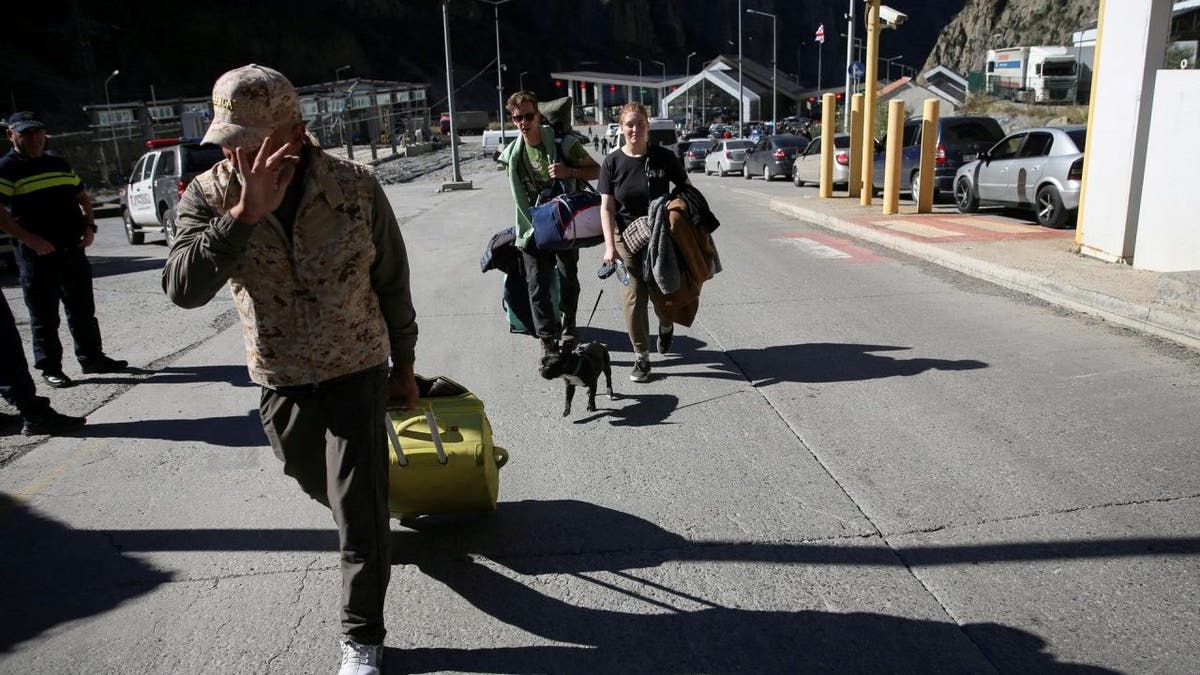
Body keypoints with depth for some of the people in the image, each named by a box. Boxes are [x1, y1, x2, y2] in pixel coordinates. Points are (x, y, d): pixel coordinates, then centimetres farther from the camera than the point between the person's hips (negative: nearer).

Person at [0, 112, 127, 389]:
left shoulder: (60, 165, 14)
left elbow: (82, 197, 23)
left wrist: (89, 226, 7)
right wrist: (29, 238, -23)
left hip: (73, 249, 6)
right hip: (38, 254, -6)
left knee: (83, 310, 13)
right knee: (44, 316, 3)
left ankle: (92, 357, 24)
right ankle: (50, 368, 12)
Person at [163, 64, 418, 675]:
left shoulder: (356, 188, -17)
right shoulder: (209, 196, -14)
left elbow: (392, 283, -4)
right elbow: (183, 288, -29)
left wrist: (404, 366, 4)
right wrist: (245, 214, -40)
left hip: (357, 371, -3)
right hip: (280, 380, 3)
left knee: (359, 515, -4)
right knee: (316, 482, 25)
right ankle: (367, 528, 59)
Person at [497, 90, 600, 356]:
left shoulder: (563, 144, -12)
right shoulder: (512, 154, -1)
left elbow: (596, 170, -4)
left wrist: (568, 172, -22)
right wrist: (527, 221, 7)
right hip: (534, 228, 1)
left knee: (569, 280, 15)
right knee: (538, 288, -5)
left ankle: (568, 323, 40)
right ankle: (548, 342, 1)